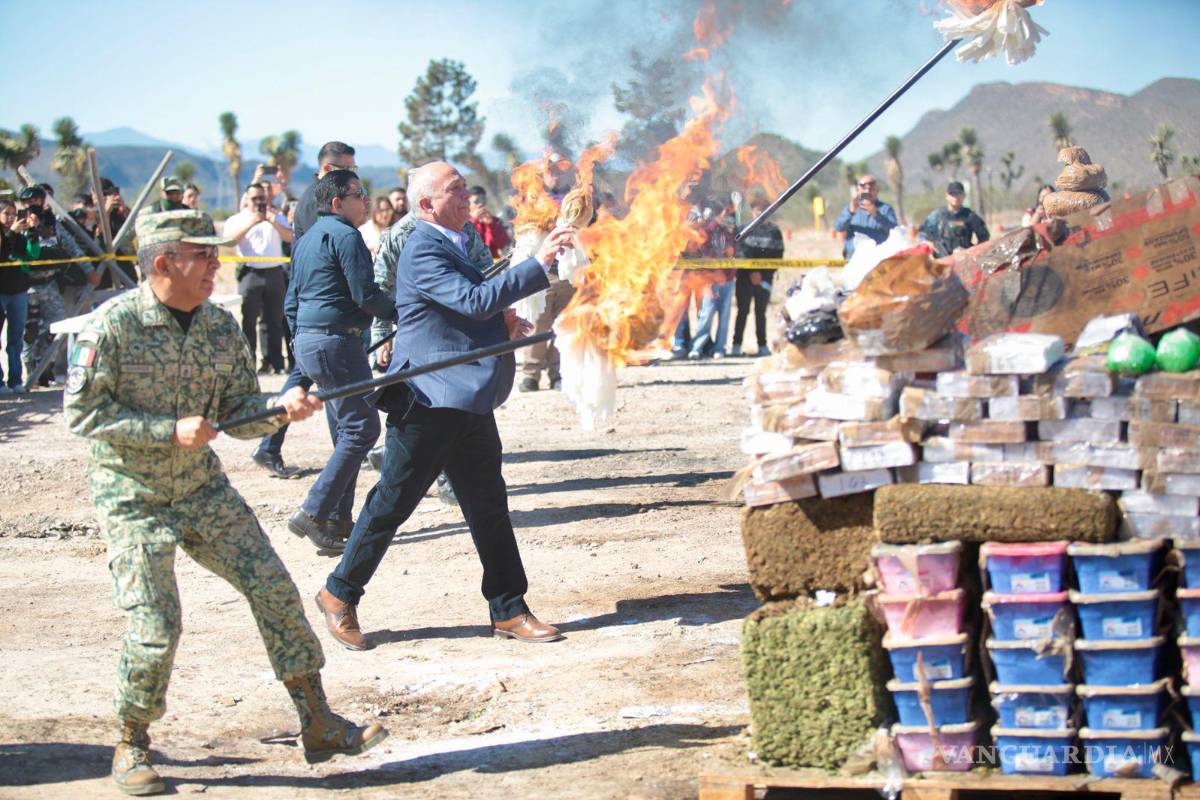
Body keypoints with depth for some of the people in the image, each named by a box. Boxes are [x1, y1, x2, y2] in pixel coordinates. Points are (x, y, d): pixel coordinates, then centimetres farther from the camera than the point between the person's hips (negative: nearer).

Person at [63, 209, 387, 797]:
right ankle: (130, 748, 14)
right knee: (156, 628, -10)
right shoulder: (113, 324, -17)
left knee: (274, 590, -2)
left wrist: (281, 409, -17)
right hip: (133, 498, -5)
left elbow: (238, 413, 5)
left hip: (202, 487, 5)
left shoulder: (220, 326, -1)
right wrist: (170, 431, -23)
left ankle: (318, 725, 9)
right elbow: (81, 412, -17)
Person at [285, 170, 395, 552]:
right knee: (362, 428, -9)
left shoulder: (307, 238, 19)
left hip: (307, 340, 10)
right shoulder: (345, 235, -10)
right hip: (337, 340, -10)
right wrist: (400, 312, 0)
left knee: (346, 432, 15)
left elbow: (292, 300, 23)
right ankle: (314, 513, -14)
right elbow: (366, 295, -16)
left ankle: (338, 518, 15)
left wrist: (300, 343, 27)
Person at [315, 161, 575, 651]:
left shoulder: (452, 243, 16)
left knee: (488, 506, 9)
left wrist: (501, 321, 7)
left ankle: (508, 610, 15)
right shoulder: (423, 251, -16)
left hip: (468, 399, 9)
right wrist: (539, 265, -28)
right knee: (392, 503, 1)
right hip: (428, 400, -9)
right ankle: (340, 596, 16)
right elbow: (476, 301, -28)